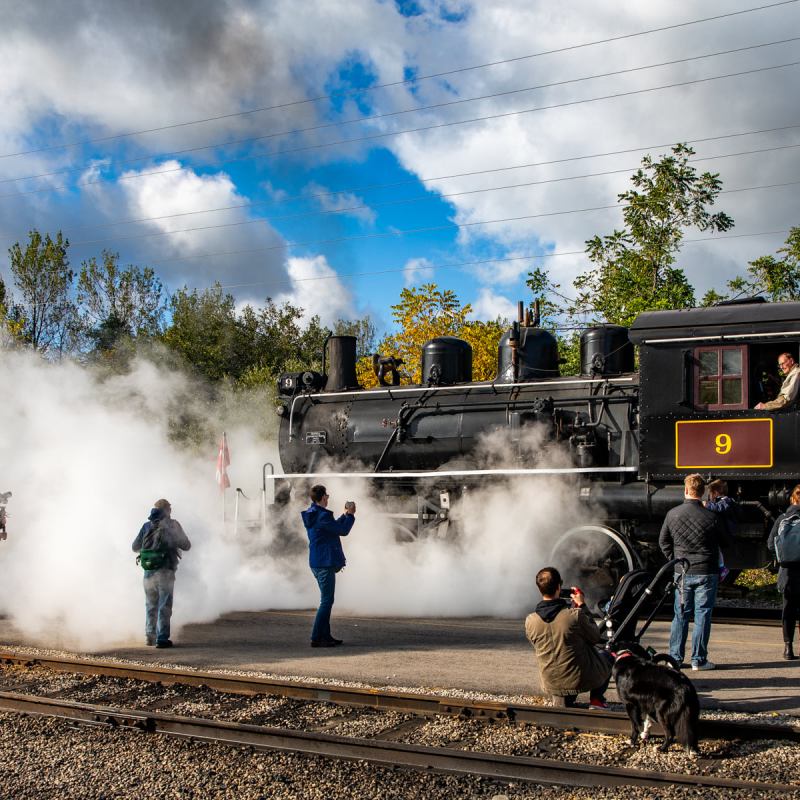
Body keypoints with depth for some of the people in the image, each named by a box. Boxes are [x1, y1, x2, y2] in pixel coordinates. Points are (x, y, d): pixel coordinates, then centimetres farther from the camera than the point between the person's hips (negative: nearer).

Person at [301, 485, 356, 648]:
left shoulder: (312, 514, 12)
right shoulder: (323, 516, -19)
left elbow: (334, 526, 23)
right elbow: (343, 530, -15)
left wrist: (346, 515, 19)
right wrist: (350, 515, -2)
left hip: (316, 562, 10)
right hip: (325, 563, -10)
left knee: (326, 600, 17)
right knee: (326, 601, -6)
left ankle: (325, 636, 20)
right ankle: (316, 638, -6)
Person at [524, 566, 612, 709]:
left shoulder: (530, 621, -14)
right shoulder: (575, 615, -25)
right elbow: (595, 638, -5)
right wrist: (582, 606, 1)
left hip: (551, 685, 4)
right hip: (582, 680, -4)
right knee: (607, 656, 27)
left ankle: (564, 703, 20)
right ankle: (596, 700, 18)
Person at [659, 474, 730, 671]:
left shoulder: (672, 514, -2)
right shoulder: (711, 517, -11)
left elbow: (663, 542, 9)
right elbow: (726, 542, 2)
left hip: (682, 573, 3)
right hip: (706, 573, -3)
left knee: (680, 615, 11)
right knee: (702, 614, 3)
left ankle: (675, 657, 14)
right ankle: (699, 659, 4)